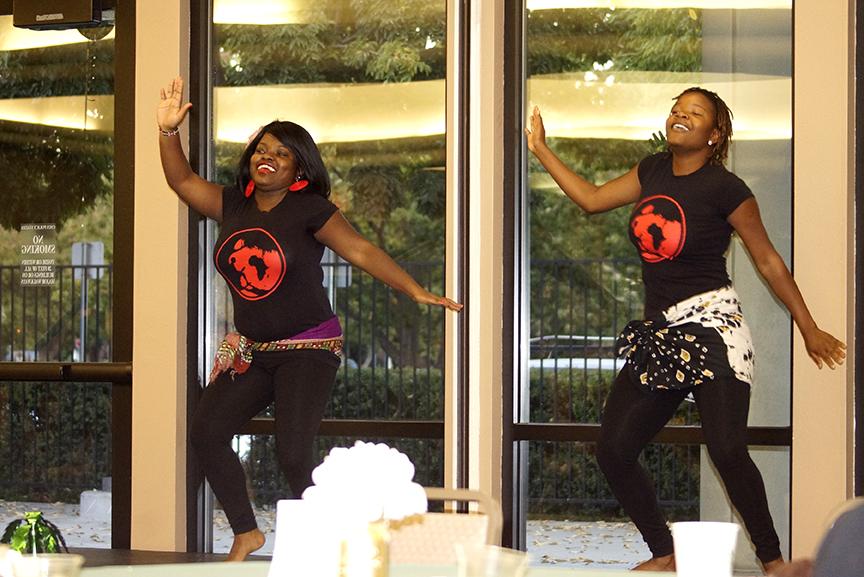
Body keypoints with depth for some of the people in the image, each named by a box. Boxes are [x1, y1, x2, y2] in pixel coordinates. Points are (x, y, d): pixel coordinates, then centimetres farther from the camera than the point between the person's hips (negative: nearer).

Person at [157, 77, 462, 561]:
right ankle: (246, 532, 9)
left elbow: (361, 251, -15)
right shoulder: (234, 204, 6)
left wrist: (415, 290, -22)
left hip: (308, 349, -6)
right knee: (206, 432, -5)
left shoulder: (309, 210, -11)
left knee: (294, 454, -19)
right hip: (252, 351, 6)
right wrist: (169, 131, -4)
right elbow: (183, 181, 11)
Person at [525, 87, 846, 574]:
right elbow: (592, 199, 22)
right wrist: (541, 150, 23)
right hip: (659, 333, 7)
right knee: (613, 451, 1)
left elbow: (769, 260, -2)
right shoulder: (654, 171, 10)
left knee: (727, 451, -21)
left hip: (711, 325, -7)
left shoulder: (724, 187, -8)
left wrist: (809, 329, 1)